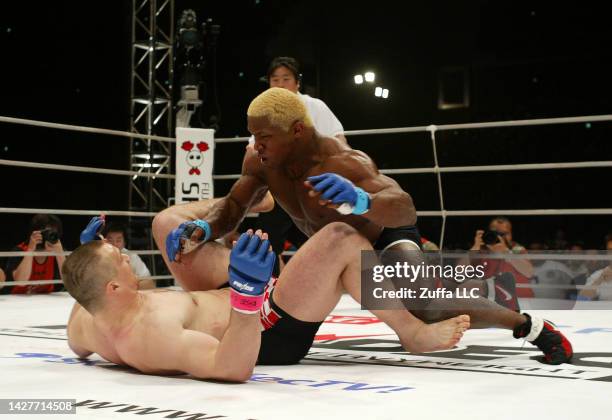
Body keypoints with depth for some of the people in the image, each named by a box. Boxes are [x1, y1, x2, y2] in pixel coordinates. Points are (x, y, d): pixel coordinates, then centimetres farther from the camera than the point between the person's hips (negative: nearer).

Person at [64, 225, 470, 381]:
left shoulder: (83, 325, -11)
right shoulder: (151, 334, -39)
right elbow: (235, 367, -45)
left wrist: (90, 254, 15)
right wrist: (247, 291, -56)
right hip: (267, 332, -9)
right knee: (342, 239, -22)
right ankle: (414, 333, 0)